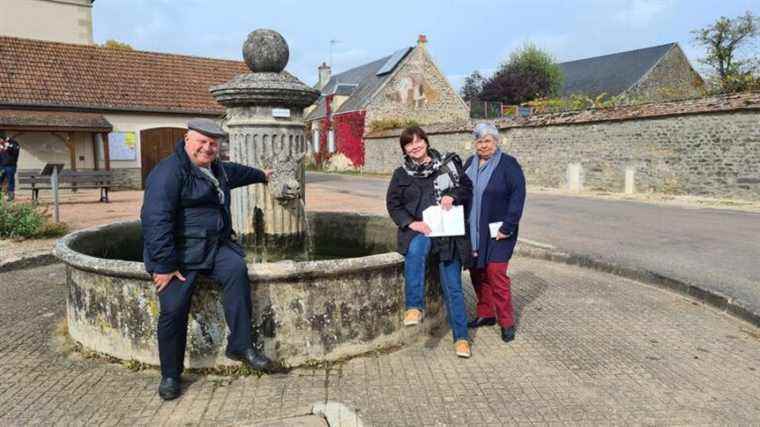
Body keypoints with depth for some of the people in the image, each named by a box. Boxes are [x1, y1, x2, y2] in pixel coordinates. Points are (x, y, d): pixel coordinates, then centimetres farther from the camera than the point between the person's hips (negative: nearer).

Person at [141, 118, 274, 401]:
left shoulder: (217, 168, 16)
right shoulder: (169, 172, -13)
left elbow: (236, 171, 41)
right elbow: (155, 219, -21)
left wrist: (261, 175, 57)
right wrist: (164, 265, -24)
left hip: (214, 246, 7)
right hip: (180, 252, -6)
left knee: (237, 269, -23)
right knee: (173, 309, -17)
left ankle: (240, 346, -16)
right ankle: (170, 375, 6)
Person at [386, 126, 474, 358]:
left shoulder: (448, 164, 7)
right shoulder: (402, 174, 7)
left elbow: (467, 187, 12)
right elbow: (393, 204, 5)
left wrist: (453, 195, -10)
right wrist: (411, 223, -11)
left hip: (448, 232, 1)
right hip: (419, 230, 0)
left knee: (453, 287, 1)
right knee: (415, 251, -39)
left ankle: (461, 337, 13)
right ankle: (414, 307, -33)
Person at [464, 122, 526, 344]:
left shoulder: (508, 164, -7)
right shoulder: (470, 163, 11)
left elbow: (518, 196, -13)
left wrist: (507, 227, -16)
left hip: (497, 232, -6)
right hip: (473, 230, 6)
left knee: (496, 273, -8)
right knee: (477, 272, 10)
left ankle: (506, 322, 5)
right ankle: (485, 314, 25)